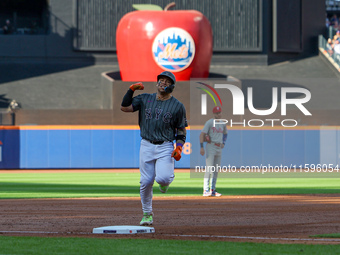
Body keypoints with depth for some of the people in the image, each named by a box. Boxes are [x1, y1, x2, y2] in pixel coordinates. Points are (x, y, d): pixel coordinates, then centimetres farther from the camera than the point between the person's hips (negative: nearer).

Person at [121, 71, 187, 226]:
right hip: (146, 145, 2)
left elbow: (181, 130, 5)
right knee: (146, 182, 0)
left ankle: (166, 180, 16)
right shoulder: (145, 99, 7)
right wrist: (131, 90, -9)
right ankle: (147, 214, 15)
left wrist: (179, 147, -10)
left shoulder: (178, 106, 1)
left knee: (162, 178, -22)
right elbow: (125, 107, 0)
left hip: (165, 147, -2)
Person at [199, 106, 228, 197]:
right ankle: (206, 190, -16)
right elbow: (202, 134, -13)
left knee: (216, 170, 7)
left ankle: (213, 190, 13)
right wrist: (201, 147, -23)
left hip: (219, 148, 7)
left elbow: (225, 133, 33)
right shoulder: (209, 122, -7)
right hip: (210, 147, -7)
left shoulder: (223, 124, 13)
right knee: (209, 169, -14)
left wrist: (223, 143, 16)